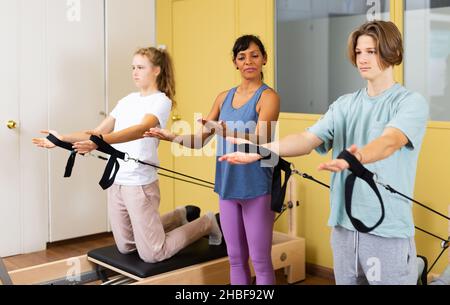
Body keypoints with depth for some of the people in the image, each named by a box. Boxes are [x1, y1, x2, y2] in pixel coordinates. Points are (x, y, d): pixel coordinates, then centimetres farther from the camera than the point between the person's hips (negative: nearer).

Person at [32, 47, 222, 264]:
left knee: (152, 255, 1)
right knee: (125, 247, 18)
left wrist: (101, 141, -42)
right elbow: (98, 132, 11)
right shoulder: (127, 100, 13)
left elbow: (140, 130, -28)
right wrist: (62, 139, -1)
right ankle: (179, 217, 35)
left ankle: (206, 223, 21)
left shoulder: (161, 101, -9)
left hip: (140, 183, -7)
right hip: (116, 182, 7)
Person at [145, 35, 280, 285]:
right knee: (236, 258, 13)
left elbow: (258, 140, -20)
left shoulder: (268, 96, -6)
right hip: (227, 186, 5)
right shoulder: (224, 97, 11)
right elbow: (200, 140, 9)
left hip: (256, 187, -5)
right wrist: (172, 137, -9)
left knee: (260, 260, 1)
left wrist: (225, 130, -36)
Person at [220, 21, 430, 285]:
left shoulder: (412, 103, -5)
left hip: (387, 229, -5)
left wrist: (357, 157, -46)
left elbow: (389, 142, -25)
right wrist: (261, 151, -19)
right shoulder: (345, 104, 10)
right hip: (343, 224, 5)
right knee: (346, 281, 15)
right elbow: (308, 139, -3)